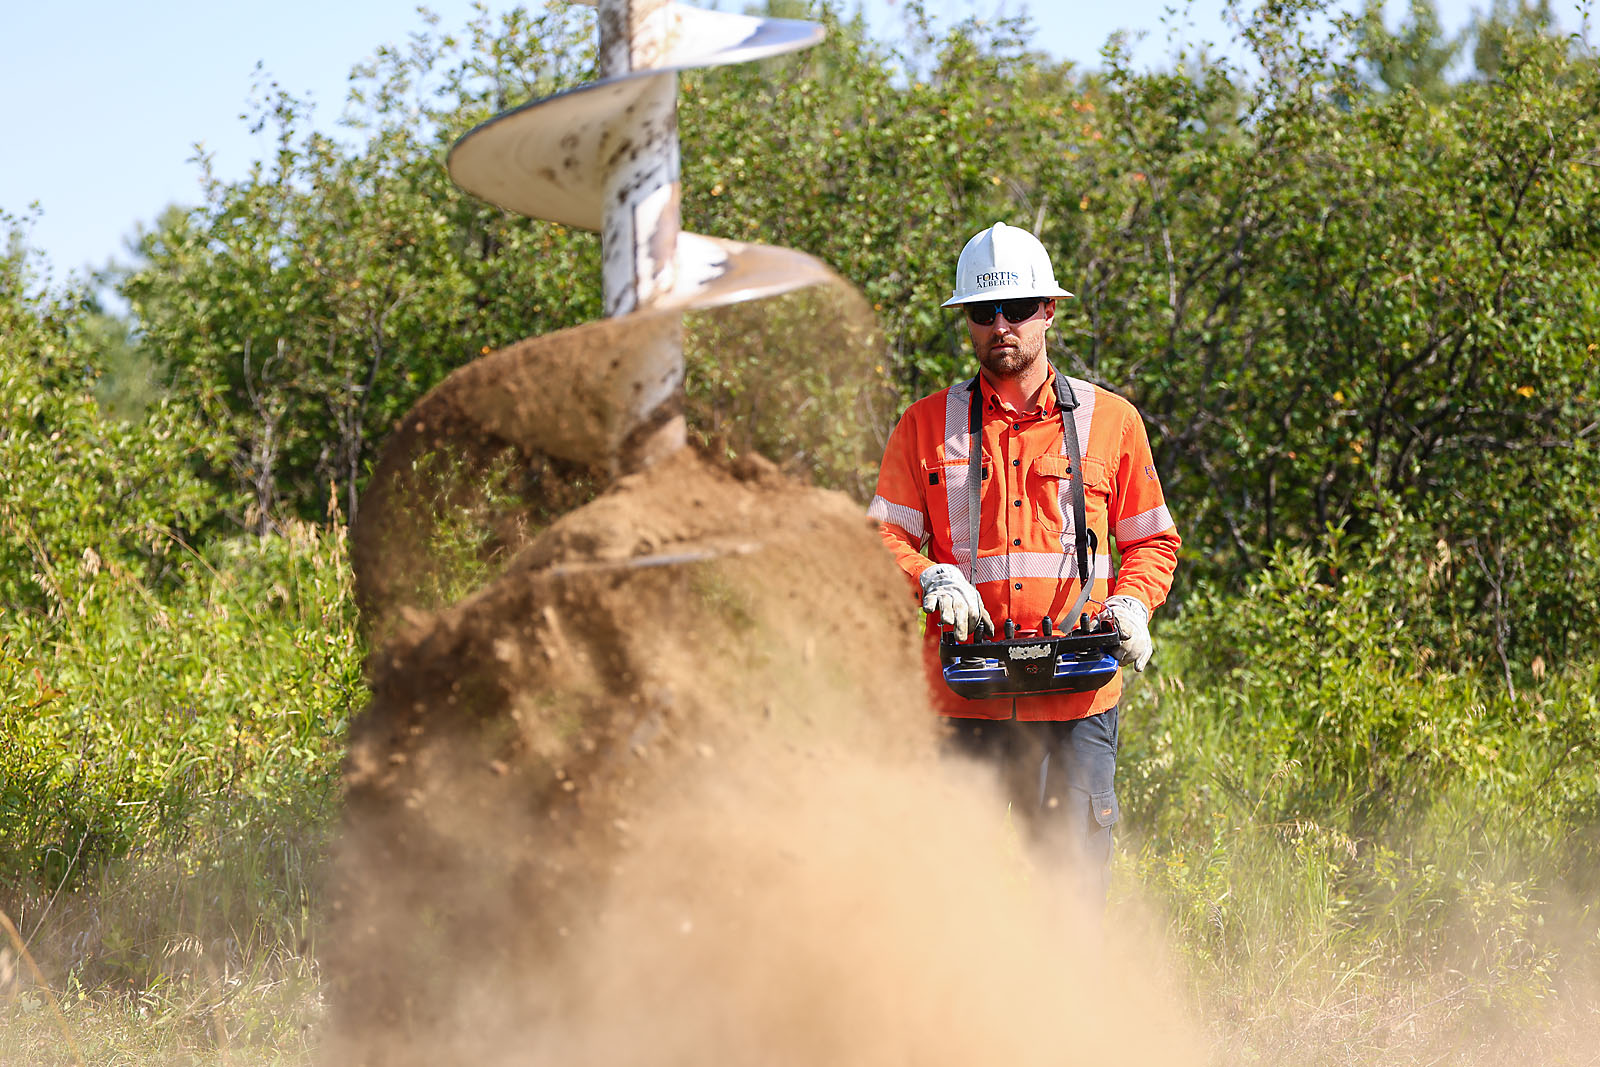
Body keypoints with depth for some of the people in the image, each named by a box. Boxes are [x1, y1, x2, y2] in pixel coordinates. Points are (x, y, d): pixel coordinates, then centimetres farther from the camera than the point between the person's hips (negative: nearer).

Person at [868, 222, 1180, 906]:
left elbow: (1152, 541, 17)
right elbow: (884, 536, 7)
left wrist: (1131, 606, -3)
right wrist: (931, 577, -14)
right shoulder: (927, 426, 11)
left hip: (1075, 699, 0)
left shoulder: (1111, 421, 11)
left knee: (1074, 887, -2)